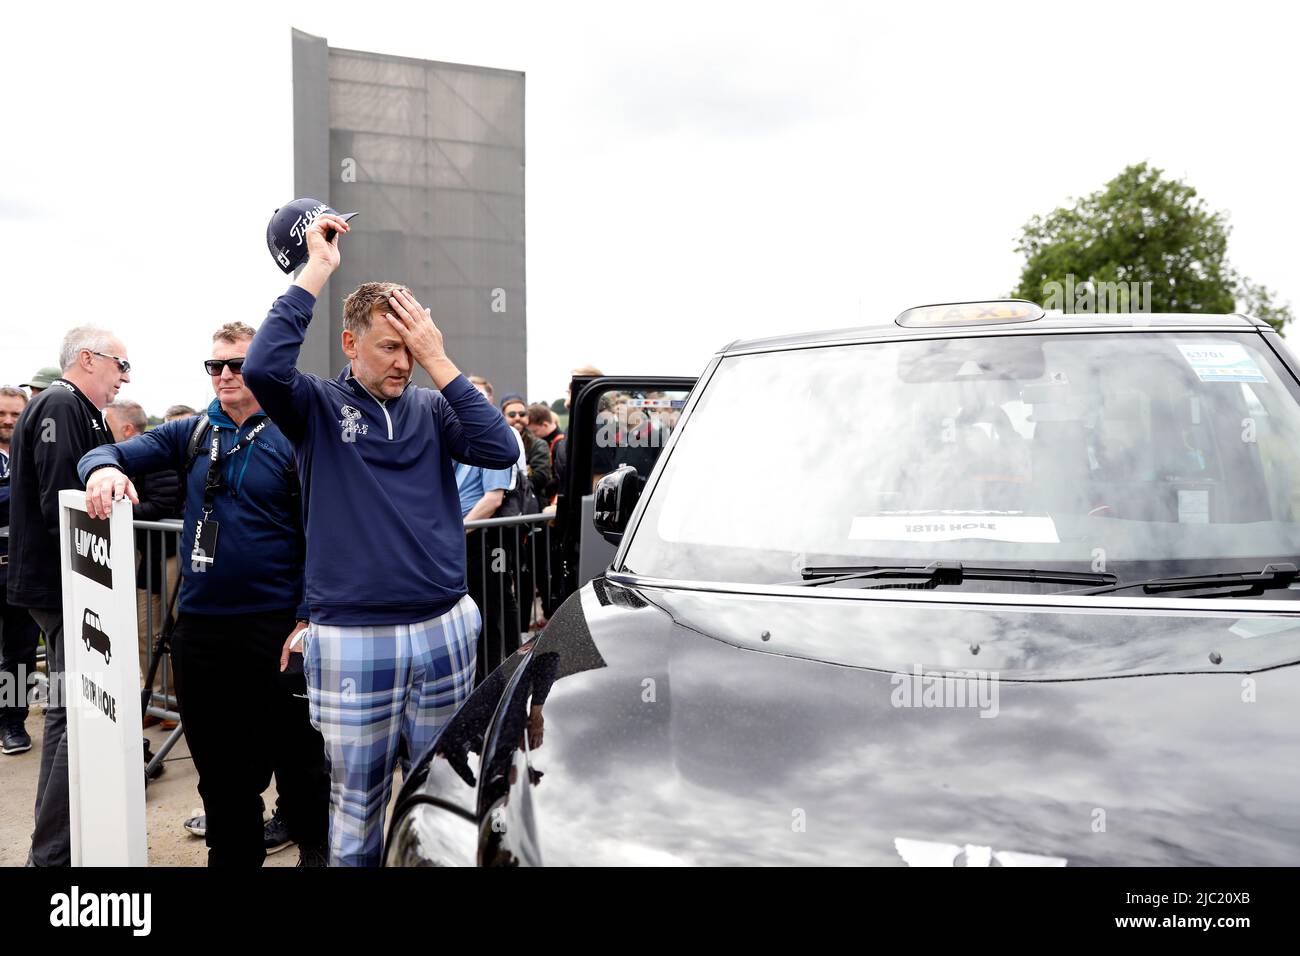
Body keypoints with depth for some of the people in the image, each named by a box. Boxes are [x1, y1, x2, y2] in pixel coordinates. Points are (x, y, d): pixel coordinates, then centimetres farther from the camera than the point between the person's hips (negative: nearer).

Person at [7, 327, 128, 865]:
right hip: (64, 588, -11)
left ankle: (54, 841, 29)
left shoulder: (73, 409, 17)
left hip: (65, 587, 11)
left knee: (69, 712, 17)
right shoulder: (61, 407, -15)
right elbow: (60, 504, -24)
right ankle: (52, 853, -2)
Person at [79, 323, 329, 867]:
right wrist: (103, 468, -20)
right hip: (200, 627, 4)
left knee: (298, 758, 5)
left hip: (275, 627, -4)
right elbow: (118, 452, 6)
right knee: (219, 765, 16)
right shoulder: (191, 435, 9)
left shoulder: (294, 439, -4)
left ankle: (317, 850, 25)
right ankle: (234, 853, 32)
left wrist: (307, 620, -14)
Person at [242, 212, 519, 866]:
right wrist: (316, 270, -14)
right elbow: (263, 368, -20)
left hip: (444, 632, 3)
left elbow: (501, 449, -8)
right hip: (352, 639, -2)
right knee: (357, 805, 9)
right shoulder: (320, 408, 0)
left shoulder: (432, 408, 7)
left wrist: (439, 363, -10)